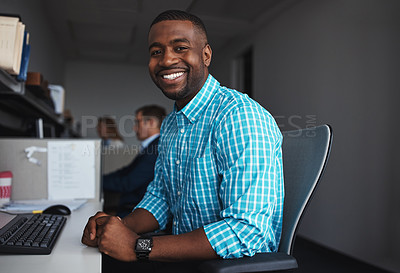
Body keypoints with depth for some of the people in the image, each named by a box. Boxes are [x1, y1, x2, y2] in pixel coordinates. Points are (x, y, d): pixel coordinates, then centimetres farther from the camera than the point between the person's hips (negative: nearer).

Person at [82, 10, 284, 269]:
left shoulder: (241, 117, -22)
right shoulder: (170, 124, 7)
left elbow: (248, 232, -28)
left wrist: (138, 247, -24)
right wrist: (121, 227, -6)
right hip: (184, 260, 7)